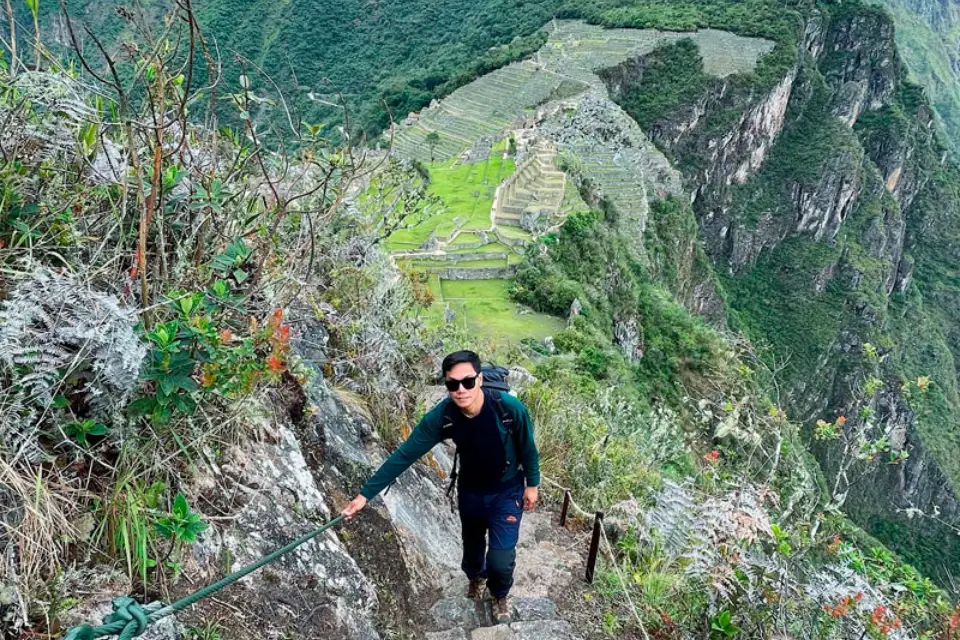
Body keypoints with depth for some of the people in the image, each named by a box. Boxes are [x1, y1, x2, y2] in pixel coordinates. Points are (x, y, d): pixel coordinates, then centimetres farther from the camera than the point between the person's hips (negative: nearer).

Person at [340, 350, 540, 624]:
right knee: (472, 545, 24)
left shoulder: (509, 407, -33)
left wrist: (532, 484, -1)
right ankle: (476, 576, 61)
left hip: (507, 490, -2)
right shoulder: (441, 417, -27)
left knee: (501, 559, -5)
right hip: (470, 490, 2)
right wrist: (366, 493, -22)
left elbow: (527, 447, -14)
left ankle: (499, 595, 32)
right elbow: (404, 455, -22)